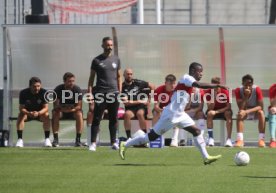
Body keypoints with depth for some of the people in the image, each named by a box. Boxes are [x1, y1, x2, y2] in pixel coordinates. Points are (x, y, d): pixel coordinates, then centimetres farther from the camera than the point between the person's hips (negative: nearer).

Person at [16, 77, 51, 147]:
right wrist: (29, 113, -42)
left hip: (40, 113, 0)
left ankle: (47, 139, -26)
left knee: (46, 115, -31)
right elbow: (21, 108, -20)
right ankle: (20, 139, -29)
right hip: (27, 112, 0)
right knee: (21, 116, -30)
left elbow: (45, 108, -20)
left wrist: (38, 113, -42)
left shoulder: (44, 92, -19)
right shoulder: (23, 93, -19)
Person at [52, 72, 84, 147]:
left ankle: (78, 139, -28)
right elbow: (55, 105, -18)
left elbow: (79, 106, -19)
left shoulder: (78, 90, -16)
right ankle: (55, 139, -28)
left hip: (74, 110, 0)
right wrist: (62, 108, -40)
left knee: (79, 114, -32)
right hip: (61, 110, 0)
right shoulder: (58, 89, -15)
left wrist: (73, 109, -41)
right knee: (55, 113, -31)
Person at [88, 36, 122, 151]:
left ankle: (113, 142, 12)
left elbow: (119, 77, 16)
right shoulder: (97, 60, 3)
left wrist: (120, 92, 8)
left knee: (113, 119, 5)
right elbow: (91, 77, 4)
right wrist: (89, 92, -5)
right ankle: (93, 143, -5)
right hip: (100, 93, -3)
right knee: (97, 119, -5)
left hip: (114, 93, 3)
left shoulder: (116, 60, 11)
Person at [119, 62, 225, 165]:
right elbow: (199, 85, -32)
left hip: (179, 114, 9)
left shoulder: (188, 80, 13)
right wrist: (217, 85, -32)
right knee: (152, 136, -1)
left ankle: (206, 157, 1)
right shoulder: (186, 78, -13)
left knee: (196, 131, 1)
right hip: (170, 114, -9)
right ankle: (125, 145, 10)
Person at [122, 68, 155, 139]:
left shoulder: (138, 83, 2)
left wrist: (149, 99, 7)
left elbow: (152, 86, 12)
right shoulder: (122, 87, -2)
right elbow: (125, 103, -8)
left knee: (140, 114, -34)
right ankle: (128, 137, -26)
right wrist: (139, 101, -10)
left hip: (141, 106, 0)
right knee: (127, 114, -34)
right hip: (130, 108, 0)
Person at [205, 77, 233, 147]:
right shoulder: (208, 92, -15)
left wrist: (216, 112, -29)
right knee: (209, 113, -33)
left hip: (223, 110, -1)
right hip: (213, 110, 1)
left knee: (228, 113, -33)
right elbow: (210, 108, -21)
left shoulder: (225, 91, -17)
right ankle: (211, 138, -31)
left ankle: (229, 139, -37)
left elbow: (228, 107, -19)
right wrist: (213, 96, -34)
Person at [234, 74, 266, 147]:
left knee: (261, 112, -34)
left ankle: (261, 140, -34)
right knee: (240, 114, -32)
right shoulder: (238, 91, -17)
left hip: (255, 111, -1)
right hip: (245, 112, 1)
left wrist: (246, 111, -37)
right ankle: (240, 140, -38)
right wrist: (246, 96, -37)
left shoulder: (257, 90, -20)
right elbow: (241, 108, -23)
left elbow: (261, 107, -25)